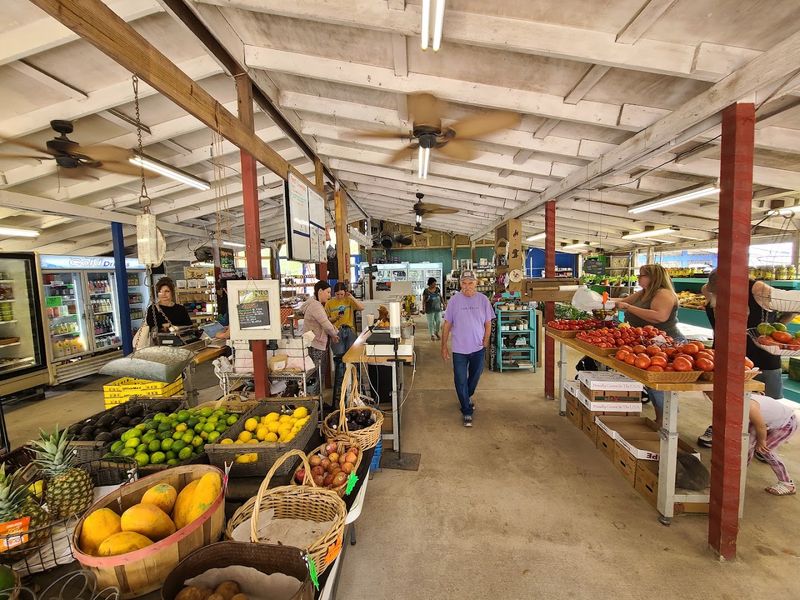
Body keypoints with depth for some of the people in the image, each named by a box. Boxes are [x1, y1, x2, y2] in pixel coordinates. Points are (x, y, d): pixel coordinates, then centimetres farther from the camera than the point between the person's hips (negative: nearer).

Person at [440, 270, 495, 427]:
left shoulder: (483, 300, -4)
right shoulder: (454, 300, -7)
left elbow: (488, 324, 3)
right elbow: (447, 325, -3)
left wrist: (485, 342, -5)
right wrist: (444, 347, -4)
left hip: (478, 348, 2)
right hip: (459, 349, -2)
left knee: (474, 378, 20)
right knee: (461, 381, 2)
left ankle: (467, 397, 47)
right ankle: (467, 412, 17)